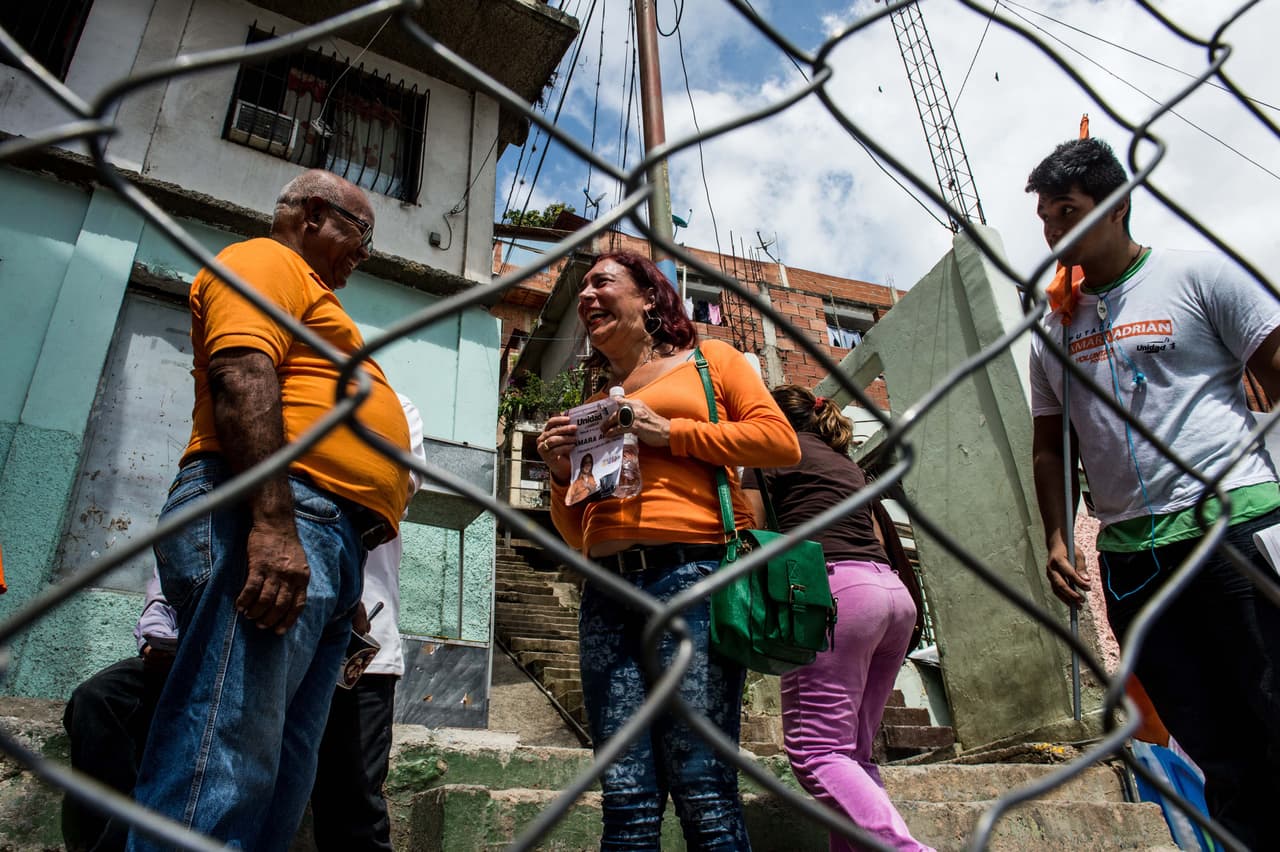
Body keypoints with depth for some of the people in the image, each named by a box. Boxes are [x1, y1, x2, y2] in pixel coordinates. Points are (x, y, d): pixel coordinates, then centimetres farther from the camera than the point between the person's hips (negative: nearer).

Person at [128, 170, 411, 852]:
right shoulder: (267, 261, 6)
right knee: (221, 777, -16)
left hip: (329, 545, 10)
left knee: (280, 780, 4)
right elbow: (242, 379, -12)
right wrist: (274, 525, -23)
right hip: (268, 518, -10)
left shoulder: (306, 292, 35)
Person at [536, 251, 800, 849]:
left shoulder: (708, 359, 17)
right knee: (627, 797, -2)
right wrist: (561, 472, 7)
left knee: (702, 788, -10)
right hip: (606, 591, 5)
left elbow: (781, 441, 1)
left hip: (691, 569, -4)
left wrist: (666, 432, -3)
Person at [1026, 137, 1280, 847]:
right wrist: (1056, 539, 9)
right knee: (1218, 751, 9)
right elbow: (1049, 444, 19)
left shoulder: (1196, 274, 3)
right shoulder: (1054, 328, 15)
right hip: (1129, 555, 4)